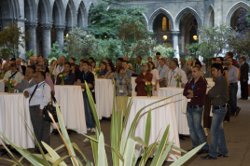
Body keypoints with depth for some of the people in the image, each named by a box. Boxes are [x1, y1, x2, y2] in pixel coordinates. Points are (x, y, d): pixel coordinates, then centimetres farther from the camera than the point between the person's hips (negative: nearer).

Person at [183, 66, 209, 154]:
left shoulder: (202, 82, -7)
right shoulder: (190, 81, 13)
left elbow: (199, 93, -19)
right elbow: (185, 92, 4)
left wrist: (191, 92, -3)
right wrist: (194, 94, -11)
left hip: (197, 107, -7)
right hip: (189, 106, 7)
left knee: (197, 127, -8)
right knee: (191, 127, 10)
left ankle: (205, 147, 0)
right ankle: (195, 146, 20)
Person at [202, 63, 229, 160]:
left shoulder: (221, 80, -16)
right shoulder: (219, 80, 15)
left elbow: (213, 93, -21)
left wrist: (208, 93, -2)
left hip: (219, 108, -10)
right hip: (218, 108, 10)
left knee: (214, 131, -7)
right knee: (219, 130, 14)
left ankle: (212, 154, -4)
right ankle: (223, 151, 22)